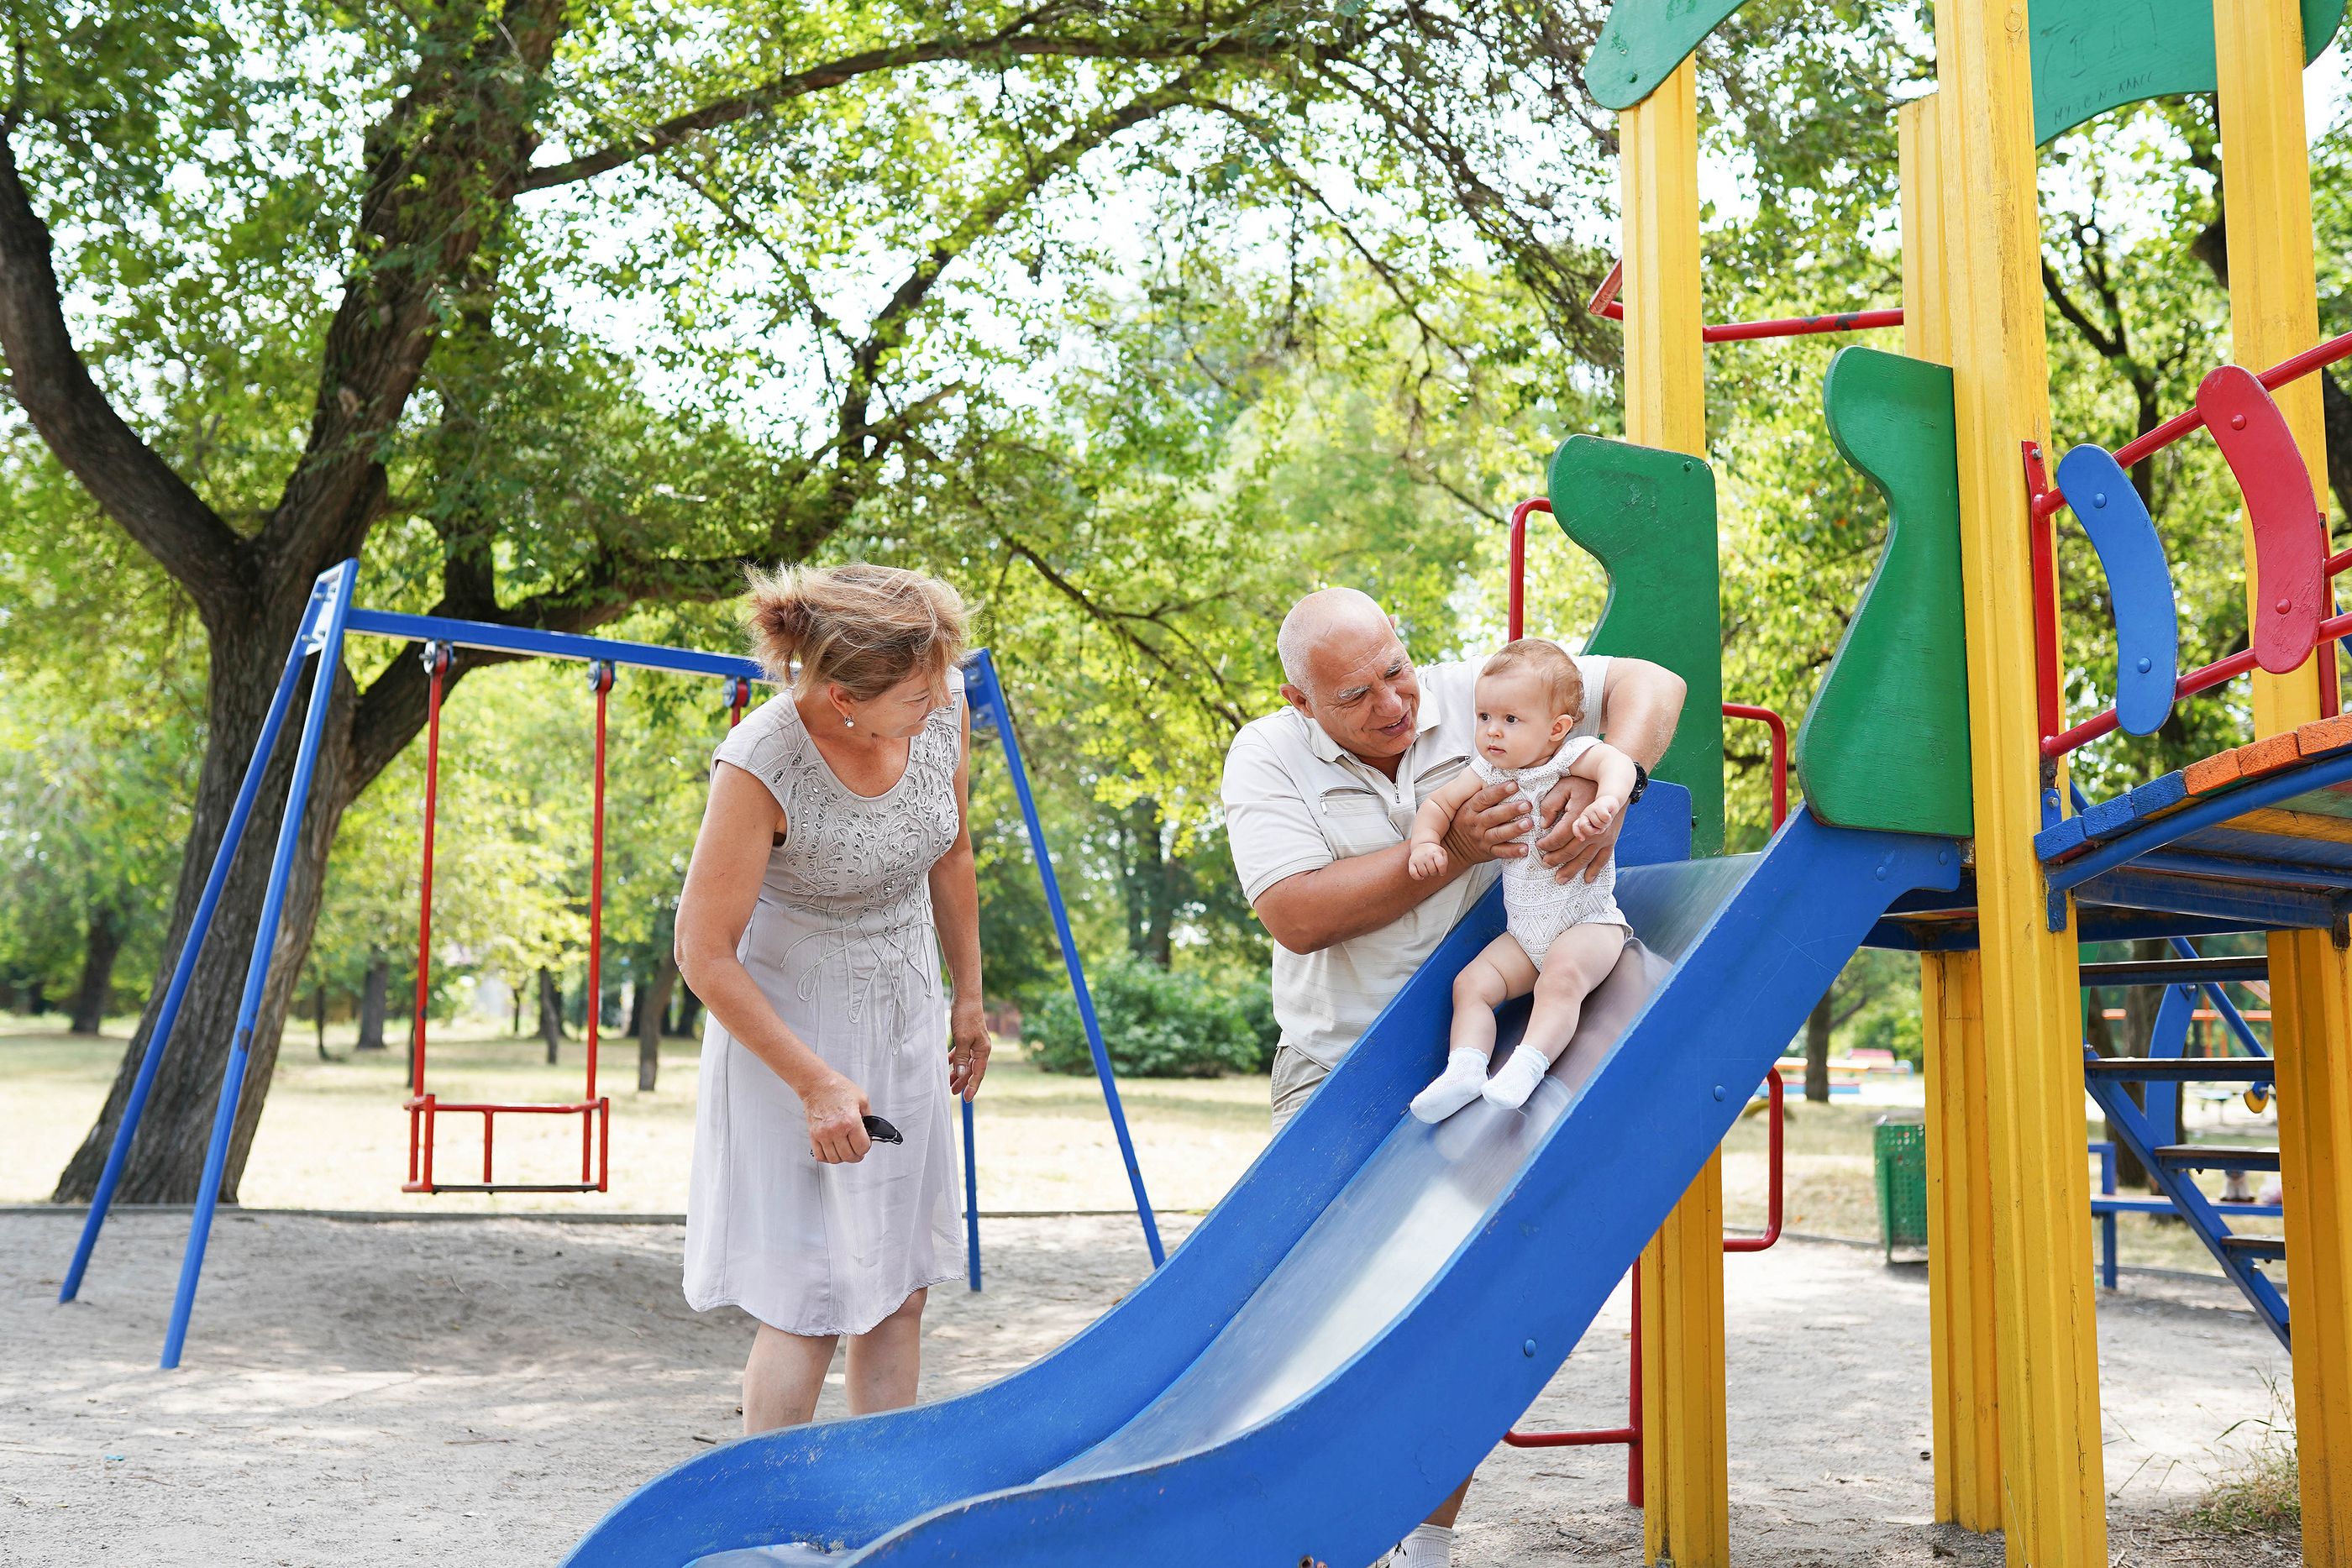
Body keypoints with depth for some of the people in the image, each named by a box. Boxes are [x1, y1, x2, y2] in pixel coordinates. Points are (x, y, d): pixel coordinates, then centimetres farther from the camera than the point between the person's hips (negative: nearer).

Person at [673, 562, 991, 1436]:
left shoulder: (942, 706, -12)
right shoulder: (760, 766, -27)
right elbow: (704, 954, -19)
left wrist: (968, 997, 15)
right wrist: (816, 1083, -18)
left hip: (907, 1020, 6)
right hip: (791, 1029, -6)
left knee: (900, 1289, 10)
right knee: (809, 1301, -3)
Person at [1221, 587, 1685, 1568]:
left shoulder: (1478, 698, -4)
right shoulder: (1267, 758, -6)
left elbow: (1648, 683, -2)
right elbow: (1294, 915, -19)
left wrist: (1611, 784, -22)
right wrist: (1448, 852, -23)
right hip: (1337, 1065, -1)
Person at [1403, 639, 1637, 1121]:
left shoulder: (1571, 755, -12)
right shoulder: (1487, 771, 5)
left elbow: (1617, 763, -31)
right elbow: (1439, 804, 11)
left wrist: (1606, 801, -53)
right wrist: (1426, 841, -9)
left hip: (1587, 921, -6)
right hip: (1523, 932, 6)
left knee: (1562, 977, -32)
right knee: (1470, 984, -9)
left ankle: (1526, 1068, -38)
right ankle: (1463, 1070, -19)